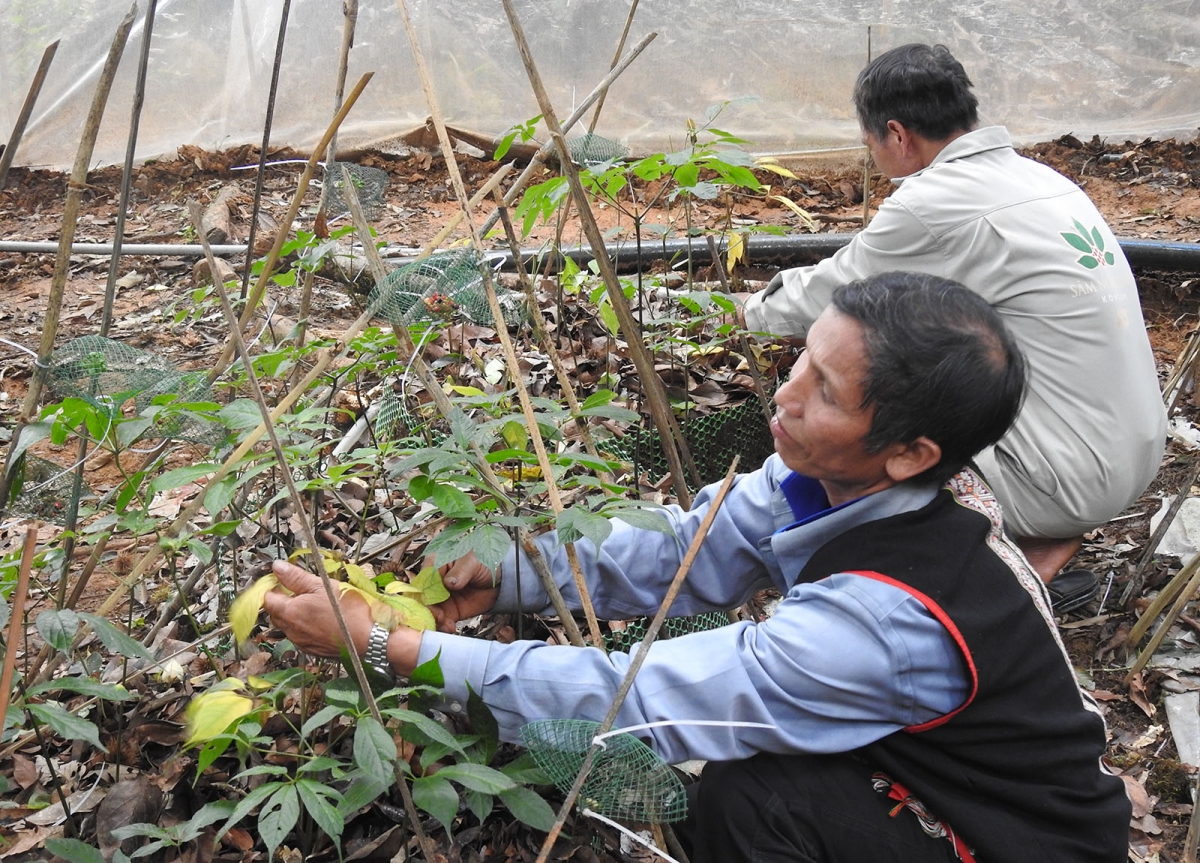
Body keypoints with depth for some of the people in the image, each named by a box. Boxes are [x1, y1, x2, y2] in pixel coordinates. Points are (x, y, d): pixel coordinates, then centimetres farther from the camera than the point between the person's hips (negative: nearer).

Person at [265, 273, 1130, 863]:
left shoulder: (894, 617, -38)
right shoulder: (843, 478, -14)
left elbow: (630, 701, -34)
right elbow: (685, 548, -5)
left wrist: (383, 643, -29)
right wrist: (502, 573, -15)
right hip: (952, 768, 7)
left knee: (751, 792, -22)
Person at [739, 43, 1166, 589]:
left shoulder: (935, 203, -19)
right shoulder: (1037, 176, 8)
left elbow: (828, 300, -5)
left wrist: (756, 309, 15)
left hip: (1073, 484, -9)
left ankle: (1033, 543, 2)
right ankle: (1044, 532, 14)